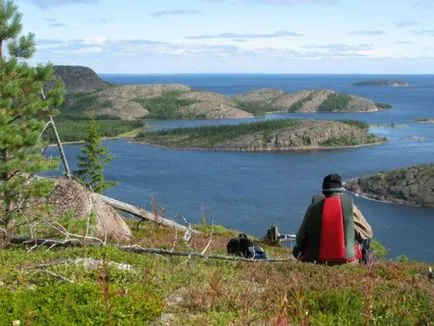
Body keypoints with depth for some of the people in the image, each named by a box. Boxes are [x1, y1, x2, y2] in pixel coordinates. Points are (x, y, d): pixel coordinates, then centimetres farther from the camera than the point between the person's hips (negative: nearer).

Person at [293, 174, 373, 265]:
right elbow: (368, 233, 8)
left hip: (317, 259, 0)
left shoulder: (314, 206, -3)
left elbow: (300, 237, 4)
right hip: (347, 259, 0)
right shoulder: (349, 205, -4)